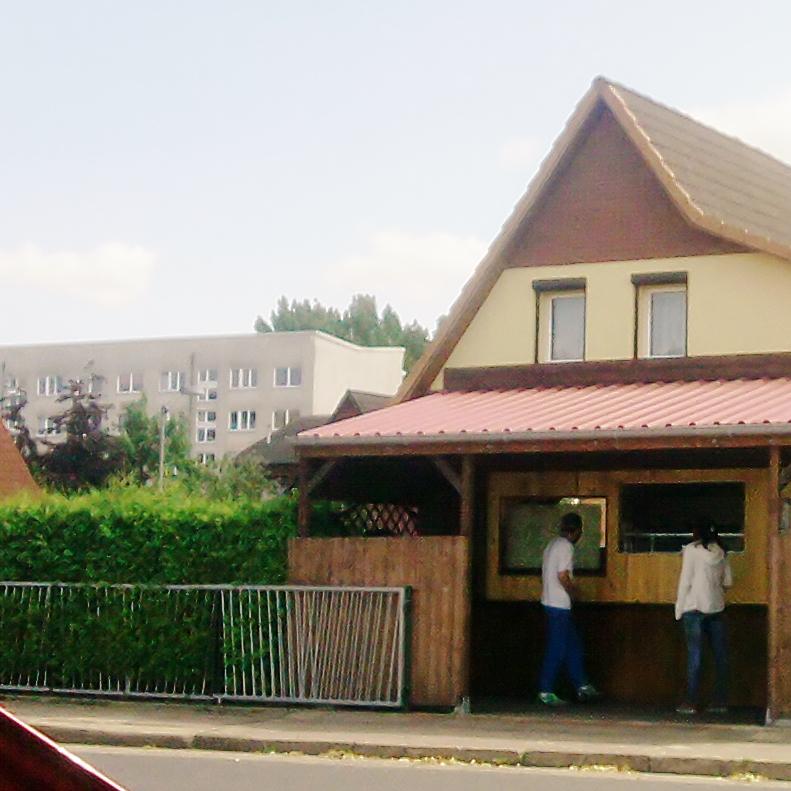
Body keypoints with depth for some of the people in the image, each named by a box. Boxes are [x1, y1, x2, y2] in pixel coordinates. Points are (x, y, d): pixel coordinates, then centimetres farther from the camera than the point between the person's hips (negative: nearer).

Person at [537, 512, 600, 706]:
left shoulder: (553, 544, 14)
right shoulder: (566, 547, -14)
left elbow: (544, 574, 17)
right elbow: (563, 576, -22)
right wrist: (572, 591, -5)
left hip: (550, 601, 10)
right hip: (559, 605, -10)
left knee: (573, 646, 15)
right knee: (556, 649, -5)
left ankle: (582, 686, 19)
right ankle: (546, 692, -2)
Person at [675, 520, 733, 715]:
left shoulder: (692, 549, -3)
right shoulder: (721, 552, 10)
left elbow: (685, 581, -6)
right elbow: (728, 581, 12)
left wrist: (679, 608, -1)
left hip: (695, 606, -4)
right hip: (717, 607, 4)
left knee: (694, 654, -5)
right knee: (720, 654, 6)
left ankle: (691, 702, -6)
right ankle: (721, 701, 7)